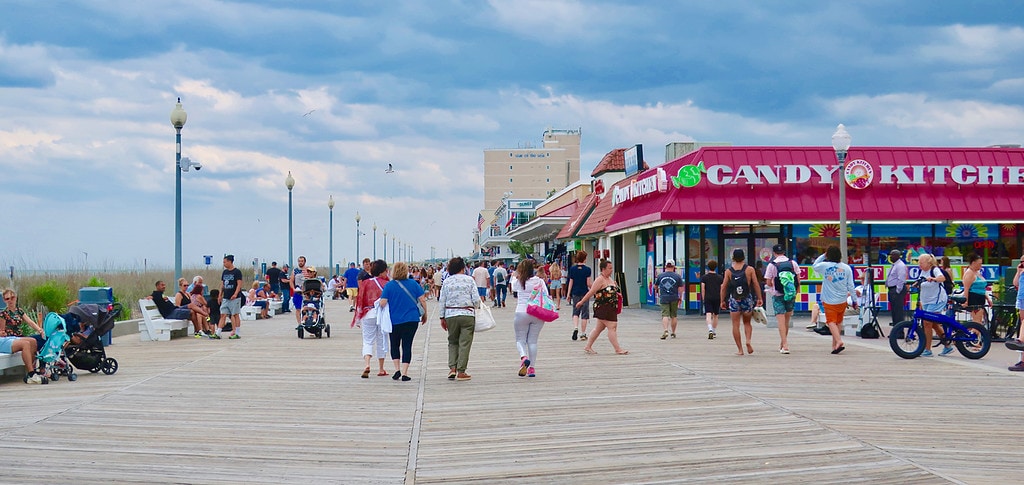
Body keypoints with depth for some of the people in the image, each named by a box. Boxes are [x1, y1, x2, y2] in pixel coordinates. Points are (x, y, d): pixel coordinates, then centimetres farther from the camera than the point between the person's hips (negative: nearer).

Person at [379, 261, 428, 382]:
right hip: (411, 319, 0)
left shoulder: (389, 285, -6)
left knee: (395, 345, 18)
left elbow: (383, 303, -12)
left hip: (394, 320, 0)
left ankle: (397, 369, 10)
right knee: (407, 345, 4)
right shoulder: (413, 284, -2)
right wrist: (424, 314, 11)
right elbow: (422, 300, -2)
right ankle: (404, 373, -1)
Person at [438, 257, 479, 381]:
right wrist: (475, 308, 18)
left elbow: (442, 301, 5)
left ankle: (452, 368, 2)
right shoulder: (469, 280, -1)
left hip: (450, 315, 2)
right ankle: (461, 372, 1)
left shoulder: (447, 282, 4)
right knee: (465, 343, 2)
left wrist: (442, 317, 13)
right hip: (467, 314, -2)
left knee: (452, 342, 16)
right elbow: (476, 299, -3)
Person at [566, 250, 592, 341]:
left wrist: (568, 294, 8)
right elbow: (588, 283, -9)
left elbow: (571, 282, 2)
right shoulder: (587, 269, -9)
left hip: (575, 293, 2)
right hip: (584, 293, -2)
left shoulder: (572, 269, -1)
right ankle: (583, 334, 7)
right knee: (584, 313, 5)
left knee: (575, 312, 15)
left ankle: (575, 328, -9)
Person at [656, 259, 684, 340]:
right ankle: (673, 332, 21)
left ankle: (665, 330, -26)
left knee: (665, 315, -6)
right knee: (674, 316, 12)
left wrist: (658, 293, 36)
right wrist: (680, 297, 11)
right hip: (674, 298, 0)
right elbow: (680, 288, -2)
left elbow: (655, 286, 16)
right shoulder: (677, 276, -2)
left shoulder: (660, 276, 2)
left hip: (664, 298, 0)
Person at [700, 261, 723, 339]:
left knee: (708, 315, -10)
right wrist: (721, 301, 9)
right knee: (715, 315, 15)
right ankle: (714, 332, 24)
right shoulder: (719, 277, 5)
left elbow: (703, 289, -3)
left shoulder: (704, 277, 1)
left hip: (708, 298, -2)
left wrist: (704, 299, 6)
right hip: (717, 298, 2)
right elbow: (721, 290, 4)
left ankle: (710, 330, -33)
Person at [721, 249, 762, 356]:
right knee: (747, 323, 16)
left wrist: (722, 301, 8)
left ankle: (740, 349, 0)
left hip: (734, 300, 0)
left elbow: (723, 287, 0)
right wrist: (759, 299, 2)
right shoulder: (750, 269, -1)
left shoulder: (728, 271, 1)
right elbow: (756, 285, -4)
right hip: (747, 299, 0)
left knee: (736, 325, 3)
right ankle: (748, 340, -9)